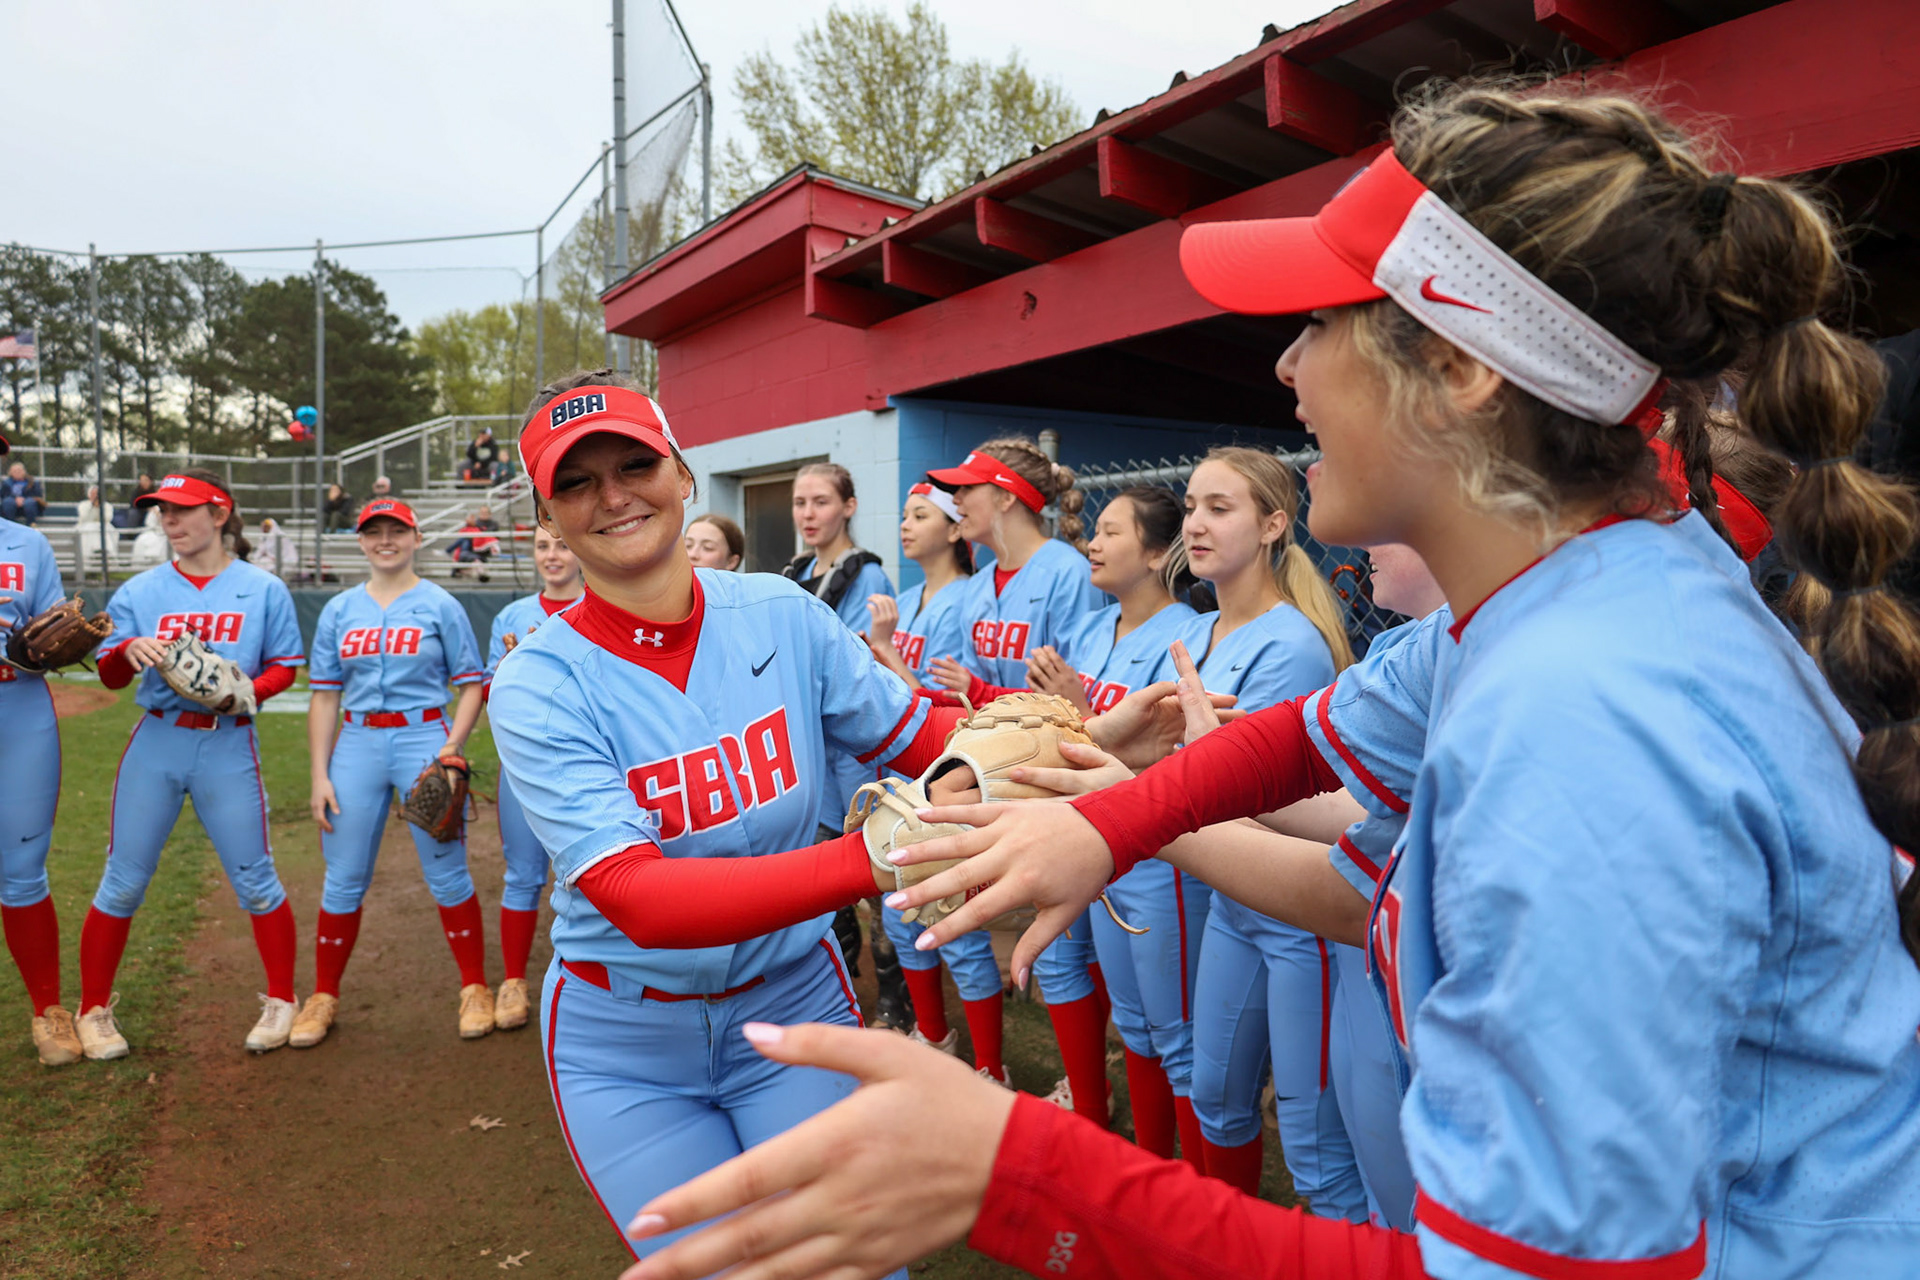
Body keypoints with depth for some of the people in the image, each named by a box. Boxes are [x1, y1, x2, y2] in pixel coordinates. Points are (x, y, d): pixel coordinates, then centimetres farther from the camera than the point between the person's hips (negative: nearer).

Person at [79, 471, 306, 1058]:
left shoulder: (263, 589, 1)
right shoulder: (140, 590, 6)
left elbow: (284, 668, 3)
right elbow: (110, 676, 5)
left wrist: (245, 692, -17)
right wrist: (129, 649, -16)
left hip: (228, 746, -2)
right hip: (156, 743, 2)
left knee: (255, 880, 3)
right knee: (123, 882, 6)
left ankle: (281, 1000, 19)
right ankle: (94, 1010, 25)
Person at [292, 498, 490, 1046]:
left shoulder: (440, 605, 0)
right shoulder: (339, 610, 9)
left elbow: (472, 686, 0)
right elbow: (324, 695, 9)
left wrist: (451, 747, -13)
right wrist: (319, 775, 4)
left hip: (424, 739, -3)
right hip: (357, 744, 3)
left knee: (447, 873, 1)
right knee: (343, 879, 8)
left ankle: (475, 989, 15)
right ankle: (323, 997, 24)